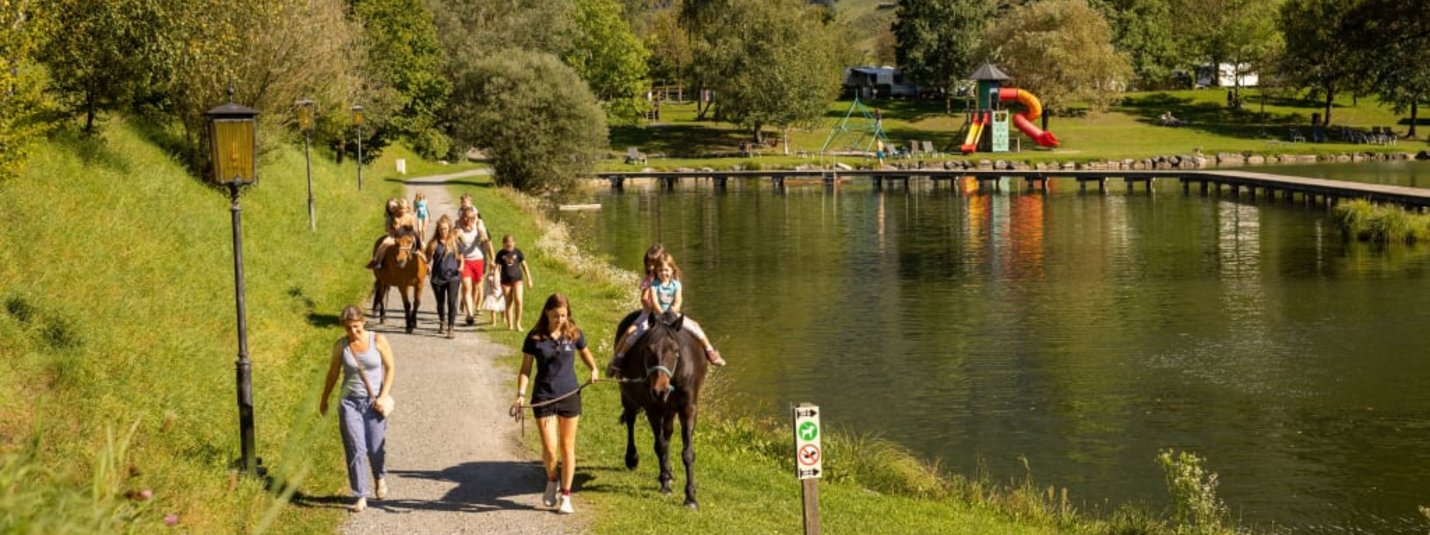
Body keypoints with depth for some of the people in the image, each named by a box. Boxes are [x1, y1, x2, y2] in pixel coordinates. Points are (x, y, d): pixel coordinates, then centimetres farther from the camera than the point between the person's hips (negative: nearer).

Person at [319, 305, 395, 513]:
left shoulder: (378, 341, -6)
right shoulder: (341, 346, -1)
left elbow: (390, 368, 0)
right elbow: (333, 373, 11)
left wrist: (384, 395, -10)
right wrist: (324, 400, 18)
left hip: (374, 402, -1)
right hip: (350, 402, 1)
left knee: (375, 447, 4)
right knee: (355, 449, -6)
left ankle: (380, 477, 37)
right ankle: (361, 497, -1)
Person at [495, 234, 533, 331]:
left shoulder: (517, 252, 2)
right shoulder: (501, 254, 1)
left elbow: (524, 265, 8)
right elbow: (497, 267, 1)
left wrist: (529, 279, 8)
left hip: (517, 279, -1)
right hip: (505, 280, 1)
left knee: (518, 301, -13)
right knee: (509, 303, 5)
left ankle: (518, 323, 0)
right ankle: (510, 324, 13)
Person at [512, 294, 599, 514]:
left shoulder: (574, 334, -2)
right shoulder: (535, 337, -6)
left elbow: (584, 352, 17)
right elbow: (525, 369, 1)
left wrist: (593, 368, -2)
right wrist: (521, 394, -11)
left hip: (570, 396, 2)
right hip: (543, 398, -1)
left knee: (567, 447, 8)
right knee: (549, 449, -7)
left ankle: (566, 496, 19)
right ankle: (551, 481, 25)